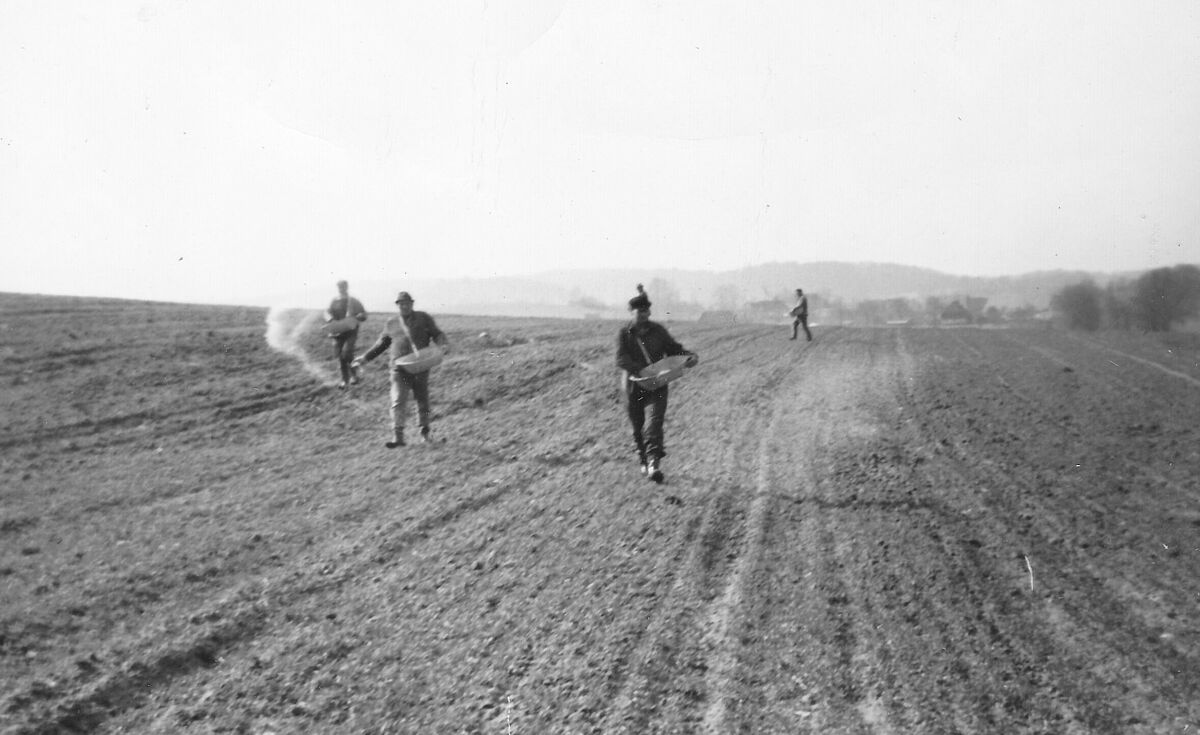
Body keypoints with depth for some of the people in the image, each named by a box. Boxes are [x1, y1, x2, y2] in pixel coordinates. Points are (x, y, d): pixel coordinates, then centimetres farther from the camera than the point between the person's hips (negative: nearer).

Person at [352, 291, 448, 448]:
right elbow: (381, 343, 23)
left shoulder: (423, 318, 7)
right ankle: (397, 437, -14)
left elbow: (437, 334, 6)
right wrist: (365, 358, 20)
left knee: (422, 399, 10)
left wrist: (441, 344, -16)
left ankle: (424, 432, 28)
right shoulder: (391, 323, 14)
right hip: (399, 367, 1)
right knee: (398, 401, -11)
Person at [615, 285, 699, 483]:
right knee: (638, 427, 11)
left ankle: (654, 464, -25)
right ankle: (644, 462, 32)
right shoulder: (624, 333, -1)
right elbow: (621, 359, -12)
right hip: (634, 386, 0)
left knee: (653, 423, -17)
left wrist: (690, 356, -7)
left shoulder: (658, 331, 6)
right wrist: (642, 370, -26)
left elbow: (674, 348, 13)